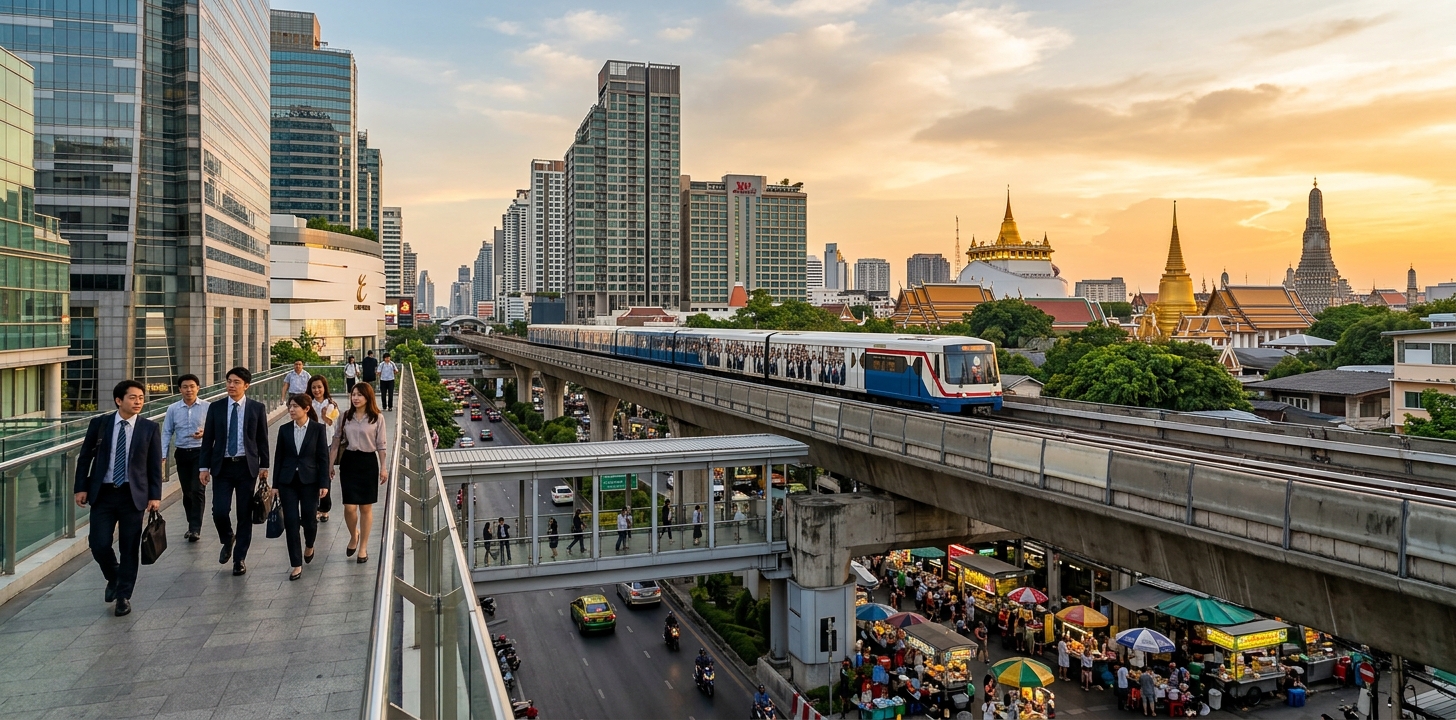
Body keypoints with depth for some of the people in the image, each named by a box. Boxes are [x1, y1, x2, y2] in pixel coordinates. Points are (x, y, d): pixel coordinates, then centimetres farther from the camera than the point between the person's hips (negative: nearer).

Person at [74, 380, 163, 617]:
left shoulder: (150, 428, -1)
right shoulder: (99, 424, 1)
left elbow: (155, 464, 1)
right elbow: (85, 457, 8)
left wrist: (155, 495, -4)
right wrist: (81, 487, 0)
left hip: (133, 495, -1)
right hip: (102, 493, 1)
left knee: (130, 548, 3)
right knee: (99, 545, -3)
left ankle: (124, 596, 18)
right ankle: (113, 578, 29)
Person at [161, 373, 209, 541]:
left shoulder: (207, 407, -3)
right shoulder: (173, 409, 4)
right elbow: (166, 433, 5)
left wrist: (205, 433, -20)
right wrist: (163, 456, -1)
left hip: (201, 452, -3)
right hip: (182, 453, 3)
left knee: (197, 490, -12)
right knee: (187, 491, 12)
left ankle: (195, 528, -10)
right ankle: (192, 526, 25)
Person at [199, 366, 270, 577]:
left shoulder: (257, 408, 0)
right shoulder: (216, 408, 3)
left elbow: (262, 439, 3)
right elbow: (208, 439, 5)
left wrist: (264, 466, 2)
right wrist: (204, 467, 0)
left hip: (247, 466, -1)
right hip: (222, 466, 1)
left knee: (245, 514, 4)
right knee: (219, 511, -8)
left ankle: (239, 558, 16)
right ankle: (227, 540, 25)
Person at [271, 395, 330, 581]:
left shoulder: (318, 429, -4)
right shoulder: (284, 429, 3)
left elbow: (323, 458, -4)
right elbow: (279, 458, 6)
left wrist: (324, 484, -9)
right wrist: (275, 485, 5)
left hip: (309, 480, -2)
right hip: (288, 481, 2)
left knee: (309, 519, 5)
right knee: (291, 522, 0)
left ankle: (309, 546, 38)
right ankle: (296, 564, 8)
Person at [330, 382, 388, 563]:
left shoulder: (377, 418, -4)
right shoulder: (345, 416, 3)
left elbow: (381, 445, -1)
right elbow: (337, 441, 9)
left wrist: (383, 467, -1)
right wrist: (330, 464, 7)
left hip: (368, 462, -1)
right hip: (348, 461, 2)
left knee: (366, 507, 6)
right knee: (349, 507, -3)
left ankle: (363, 547, 20)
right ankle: (354, 535, 28)